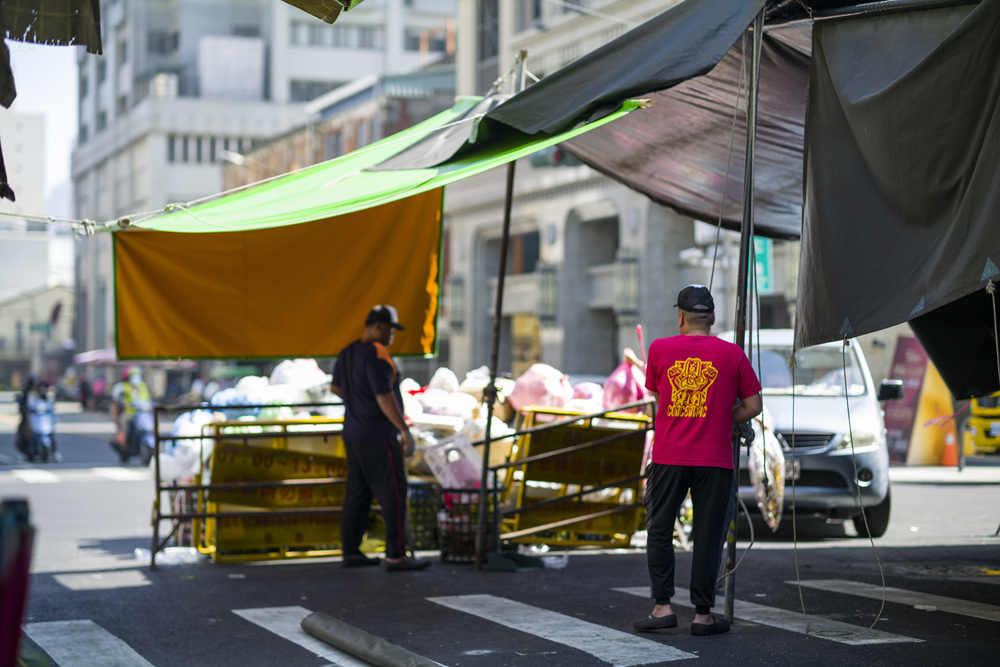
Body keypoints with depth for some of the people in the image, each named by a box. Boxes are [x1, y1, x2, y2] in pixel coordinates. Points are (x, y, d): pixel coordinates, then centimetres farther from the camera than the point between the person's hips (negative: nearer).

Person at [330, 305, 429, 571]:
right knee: (393, 493, -7)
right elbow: (385, 397, -22)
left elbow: (335, 387, 26)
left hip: (353, 435, 9)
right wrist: (405, 432, -21)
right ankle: (396, 555, -10)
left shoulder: (347, 354, 12)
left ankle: (351, 552, 14)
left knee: (357, 494, 12)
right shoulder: (377, 355, -16)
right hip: (378, 437, -9)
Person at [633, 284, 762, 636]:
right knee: (707, 537, 4)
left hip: (668, 458, 0)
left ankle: (662, 607, 6)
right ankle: (703, 614, 7)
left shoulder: (660, 349, 1)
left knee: (659, 531, 11)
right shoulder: (732, 354, 0)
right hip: (714, 461, 0)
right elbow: (753, 405, 2)